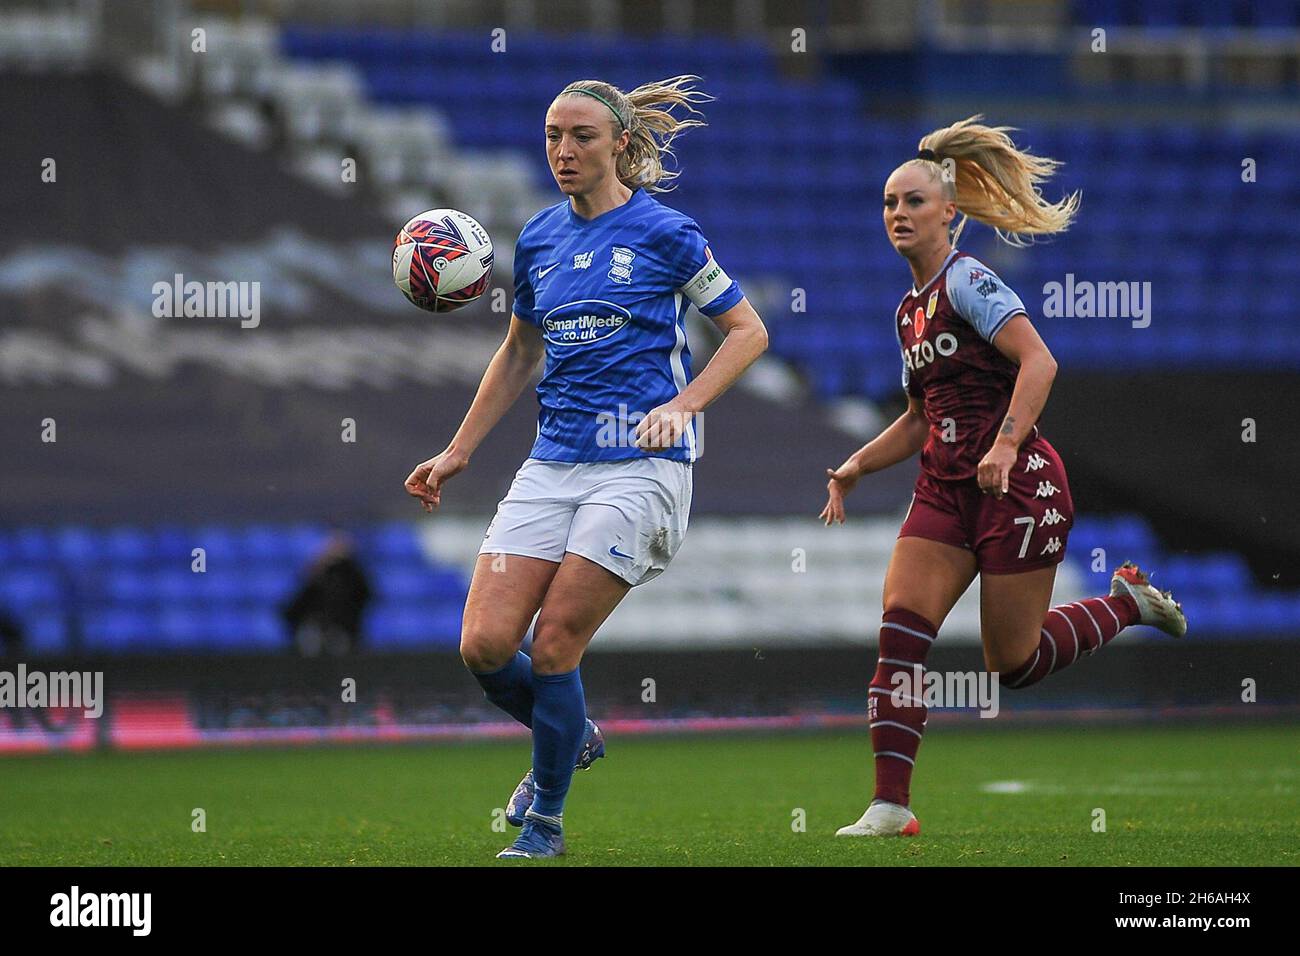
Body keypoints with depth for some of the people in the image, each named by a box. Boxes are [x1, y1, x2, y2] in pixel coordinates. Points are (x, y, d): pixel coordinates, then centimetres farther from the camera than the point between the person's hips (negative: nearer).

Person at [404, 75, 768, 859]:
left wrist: (683, 404, -13)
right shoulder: (538, 240, 12)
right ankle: (570, 739, 24)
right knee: (486, 645, -7)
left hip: (640, 464, -5)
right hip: (553, 464, 5)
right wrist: (457, 455, 21)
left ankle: (545, 822, 8)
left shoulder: (664, 233, -4)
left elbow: (749, 330, 1)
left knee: (553, 649, -10)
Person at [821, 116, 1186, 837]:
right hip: (946, 487, 8)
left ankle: (1127, 600, 24)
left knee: (1012, 663, -1)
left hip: (1016, 482, -7)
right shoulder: (910, 310, 16)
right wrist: (854, 468, 13)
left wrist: (1005, 444, -32)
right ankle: (890, 806, -11)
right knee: (899, 628, -11)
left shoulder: (966, 280, -10)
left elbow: (1038, 360, -22)